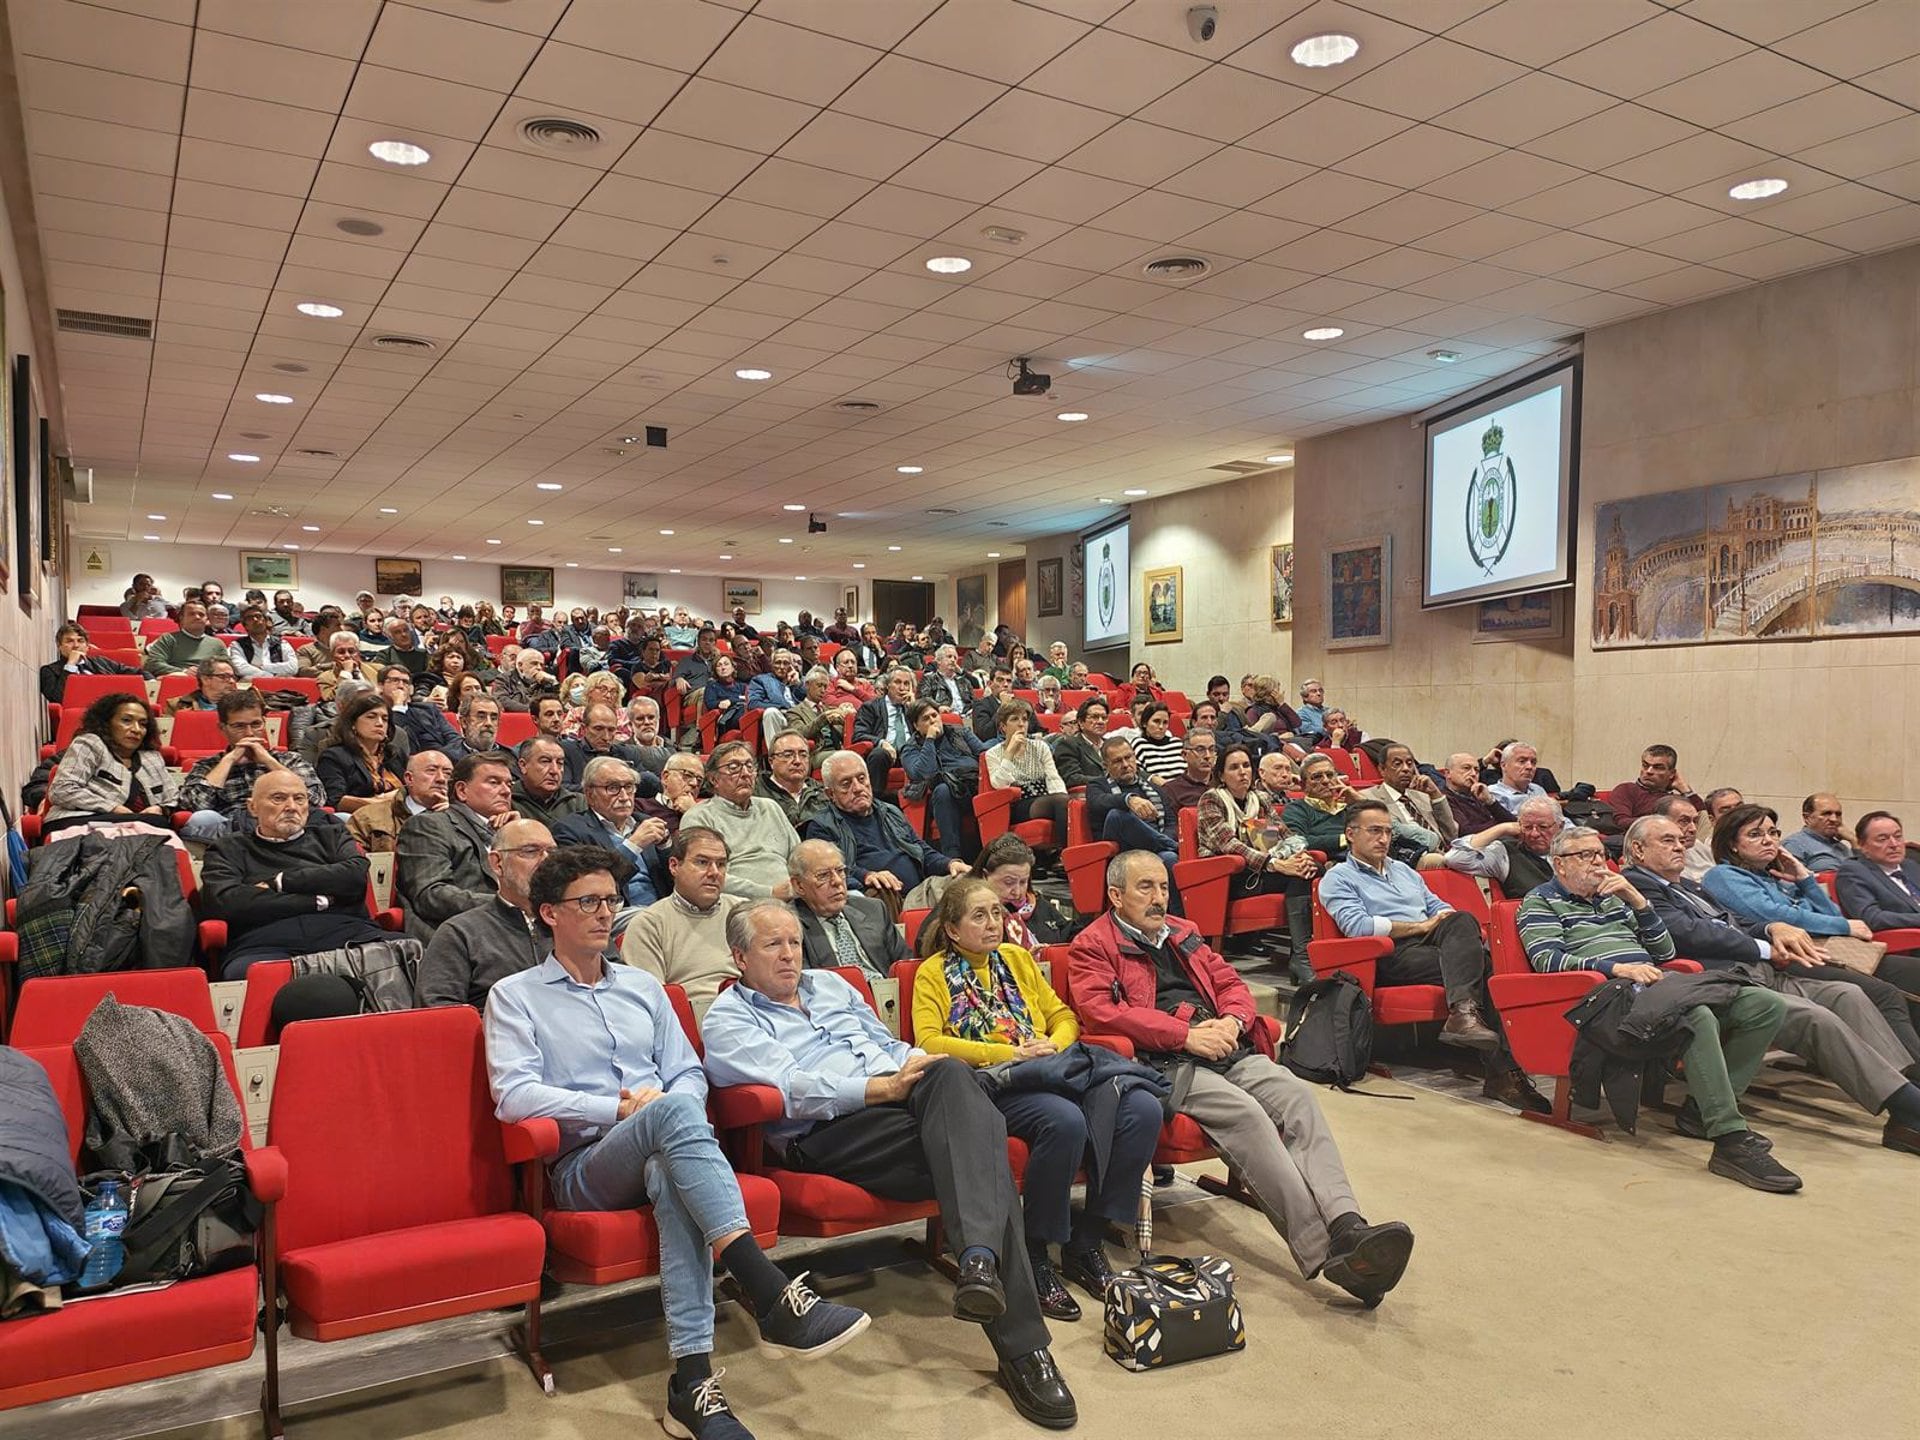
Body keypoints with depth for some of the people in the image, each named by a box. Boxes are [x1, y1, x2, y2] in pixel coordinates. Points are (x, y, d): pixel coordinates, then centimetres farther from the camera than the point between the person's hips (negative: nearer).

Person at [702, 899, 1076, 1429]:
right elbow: (791, 1088, -9)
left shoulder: (830, 983, 29)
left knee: (951, 1073, -34)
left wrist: (917, 1065, 4)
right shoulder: (729, 1019, 7)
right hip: (830, 1131, -5)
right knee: (974, 1144, -31)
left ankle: (980, 1259, -45)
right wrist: (884, 1088, -17)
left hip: (906, 1096, 6)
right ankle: (1022, 1346, -32)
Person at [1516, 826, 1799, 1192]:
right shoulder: (1541, 901, 8)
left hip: (1654, 980, 8)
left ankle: (1707, 1110, -5)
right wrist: (1617, 968, -21)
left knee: (1768, 1005, -7)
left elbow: (1664, 952, 24)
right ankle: (1731, 1141, -33)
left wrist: (1637, 900, 9)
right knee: (1700, 1017, -35)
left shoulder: (1613, 897, 28)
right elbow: (1546, 959, -10)